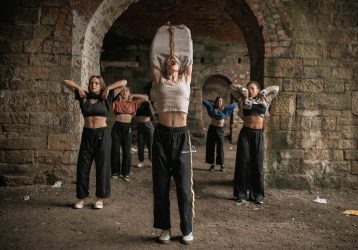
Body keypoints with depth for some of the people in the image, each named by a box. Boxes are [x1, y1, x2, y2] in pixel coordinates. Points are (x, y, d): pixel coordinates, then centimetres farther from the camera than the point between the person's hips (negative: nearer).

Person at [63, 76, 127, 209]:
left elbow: (124, 82, -1)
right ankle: (81, 197, 19)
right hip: (87, 134, 2)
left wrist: (108, 88, -7)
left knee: (102, 166, 4)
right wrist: (79, 88, -2)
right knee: (83, 166, 6)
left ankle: (100, 198, 16)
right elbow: (66, 82, 11)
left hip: (102, 134, -2)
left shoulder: (105, 97, 2)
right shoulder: (84, 97, 6)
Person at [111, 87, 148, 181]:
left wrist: (133, 96, 8)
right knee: (115, 151, 5)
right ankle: (115, 172, 18)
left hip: (127, 127, 0)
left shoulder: (133, 102, 9)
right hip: (117, 127, 0)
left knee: (127, 151, 1)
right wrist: (118, 98, 6)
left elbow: (146, 97, 7)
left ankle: (125, 173, 12)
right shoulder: (116, 102, 9)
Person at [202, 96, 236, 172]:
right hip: (212, 128, 1)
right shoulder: (212, 109, 6)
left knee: (220, 148, 0)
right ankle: (212, 164, 12)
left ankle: (222, 165, 7)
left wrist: (225, 107, 10)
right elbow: (204, 101, 9)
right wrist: (213, 103, 12)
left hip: (220, 129, -1)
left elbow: (234, 105, 9)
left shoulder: (224, 110, 6)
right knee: (210, 147, 2)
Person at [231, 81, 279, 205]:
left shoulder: (264, 100, 12)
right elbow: (233, 87, 15)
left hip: (258, 135, 1)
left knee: (257, 164, 2)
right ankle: (241, 194, 4)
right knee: (243, 163, -2)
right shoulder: (244, 100, 9)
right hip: (245, 133, -1)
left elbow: (276, 88, 15)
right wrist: (244, 91, 6)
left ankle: (257, 194, 9)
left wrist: (263, 93, 9)